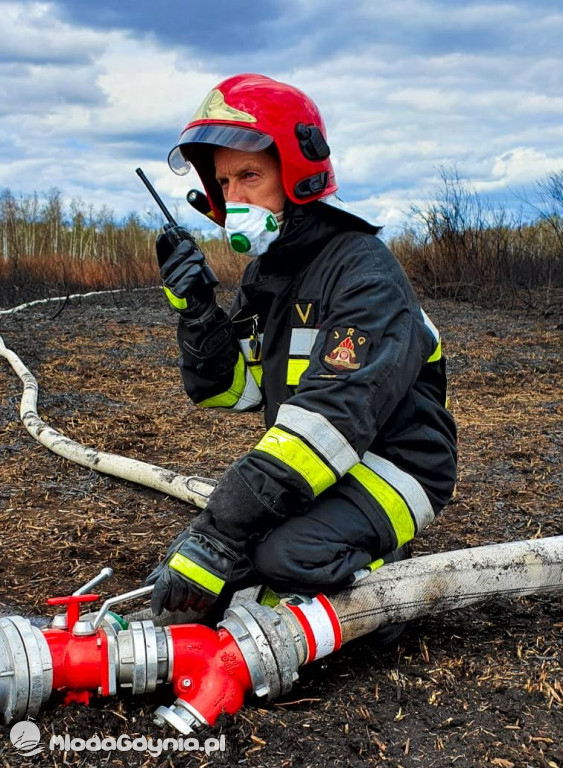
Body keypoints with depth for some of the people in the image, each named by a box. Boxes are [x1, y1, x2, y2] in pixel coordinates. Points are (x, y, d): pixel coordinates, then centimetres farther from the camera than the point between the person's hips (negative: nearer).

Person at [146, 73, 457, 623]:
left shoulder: (364, 272, -20)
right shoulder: (264, 273, 8)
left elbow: (333, 415, -32)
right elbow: (229, 388, 6)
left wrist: (222, 530, -37)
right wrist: (194, 306, -13)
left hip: (391, 466, -8)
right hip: (310, 467, 8)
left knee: (287, 554, -33)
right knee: (189, 564, -7)